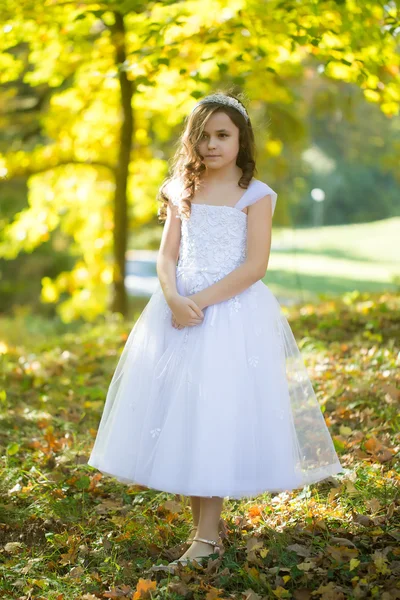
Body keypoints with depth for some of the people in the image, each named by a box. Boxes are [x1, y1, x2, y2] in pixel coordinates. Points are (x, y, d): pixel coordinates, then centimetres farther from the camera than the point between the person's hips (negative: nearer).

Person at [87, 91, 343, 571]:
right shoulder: (181, 192, 12)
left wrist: (201, 301, -18)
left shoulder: (254, 195, -2)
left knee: (216, 418, -6)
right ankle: (199, 525, 14)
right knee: (178, 416, 3)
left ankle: (208, 535, 1)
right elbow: (166, 257, 5)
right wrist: (174, 299, -16)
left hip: (233, 313, -5)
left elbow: (254, 266, -11)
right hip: (180, 311, 5)